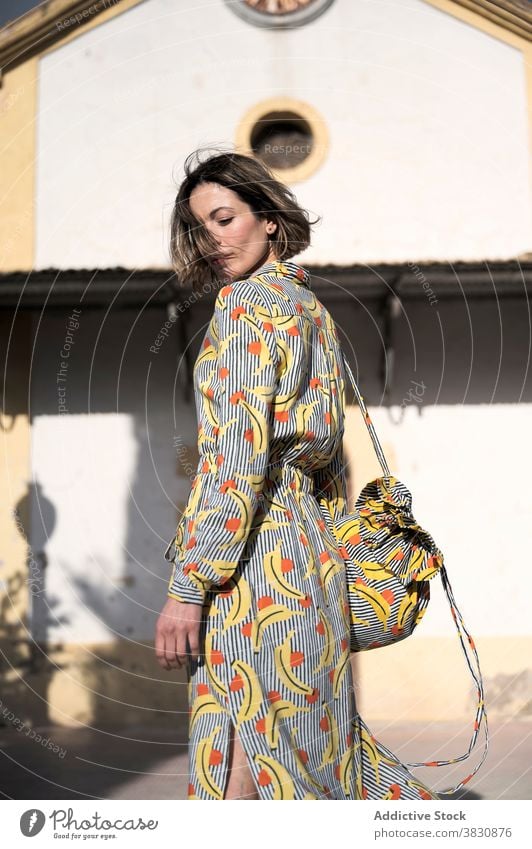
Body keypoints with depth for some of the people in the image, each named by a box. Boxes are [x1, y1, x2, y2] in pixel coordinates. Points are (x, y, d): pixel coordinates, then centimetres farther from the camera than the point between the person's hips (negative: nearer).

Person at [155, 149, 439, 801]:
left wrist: (187, 586, -18)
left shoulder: (245, 302, -9)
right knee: (314, 740, 15)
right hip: (310, 548, 9)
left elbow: (237, 458, -18)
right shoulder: (310, 307, 17)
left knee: (237, 764, -5)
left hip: (252, 559, -9)